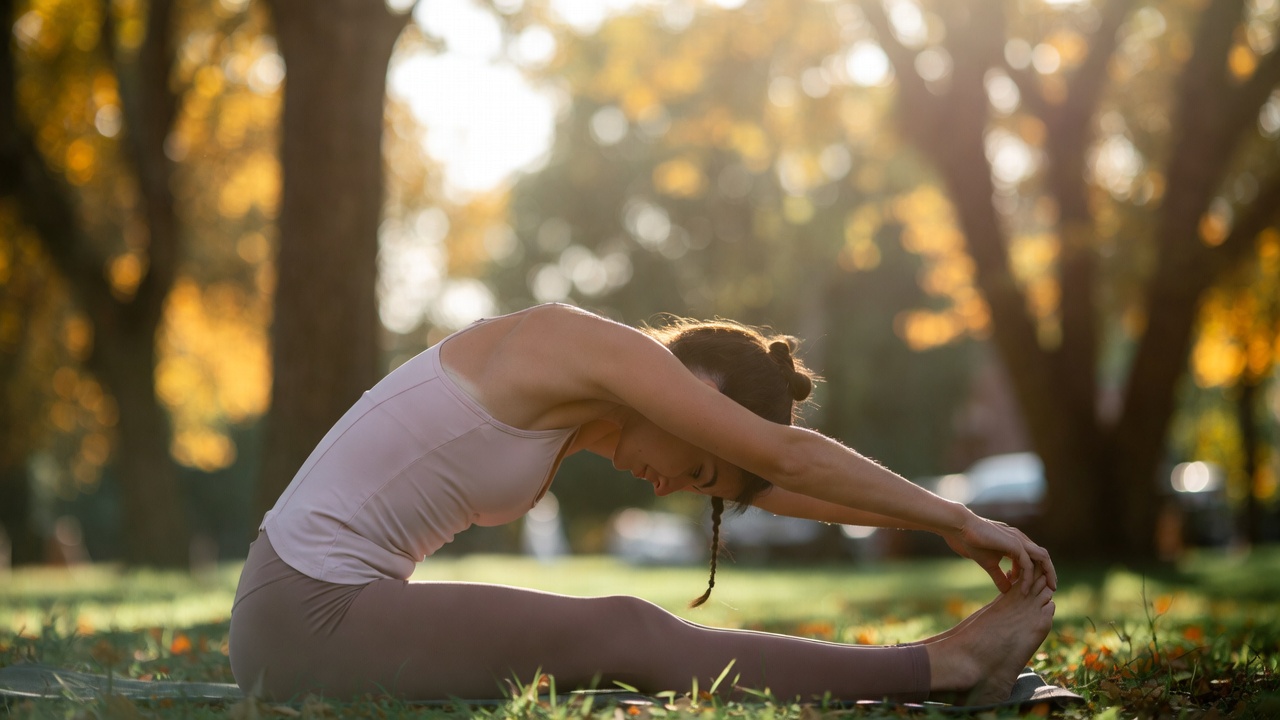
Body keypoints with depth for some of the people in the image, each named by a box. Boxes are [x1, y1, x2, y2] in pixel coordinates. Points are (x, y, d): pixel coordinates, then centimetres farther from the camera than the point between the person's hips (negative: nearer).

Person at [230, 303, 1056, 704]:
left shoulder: (592, 403, 12)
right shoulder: (592, 348, -14)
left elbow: (774, 477, 16)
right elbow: (789, 454, -14)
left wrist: (943, 522, 15)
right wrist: (960, 520, -7)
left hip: (324, 603, 9)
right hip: (307, 611, -9)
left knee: (625, 636, 3)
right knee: (626, 637, -11)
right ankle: (943, 665, -8)